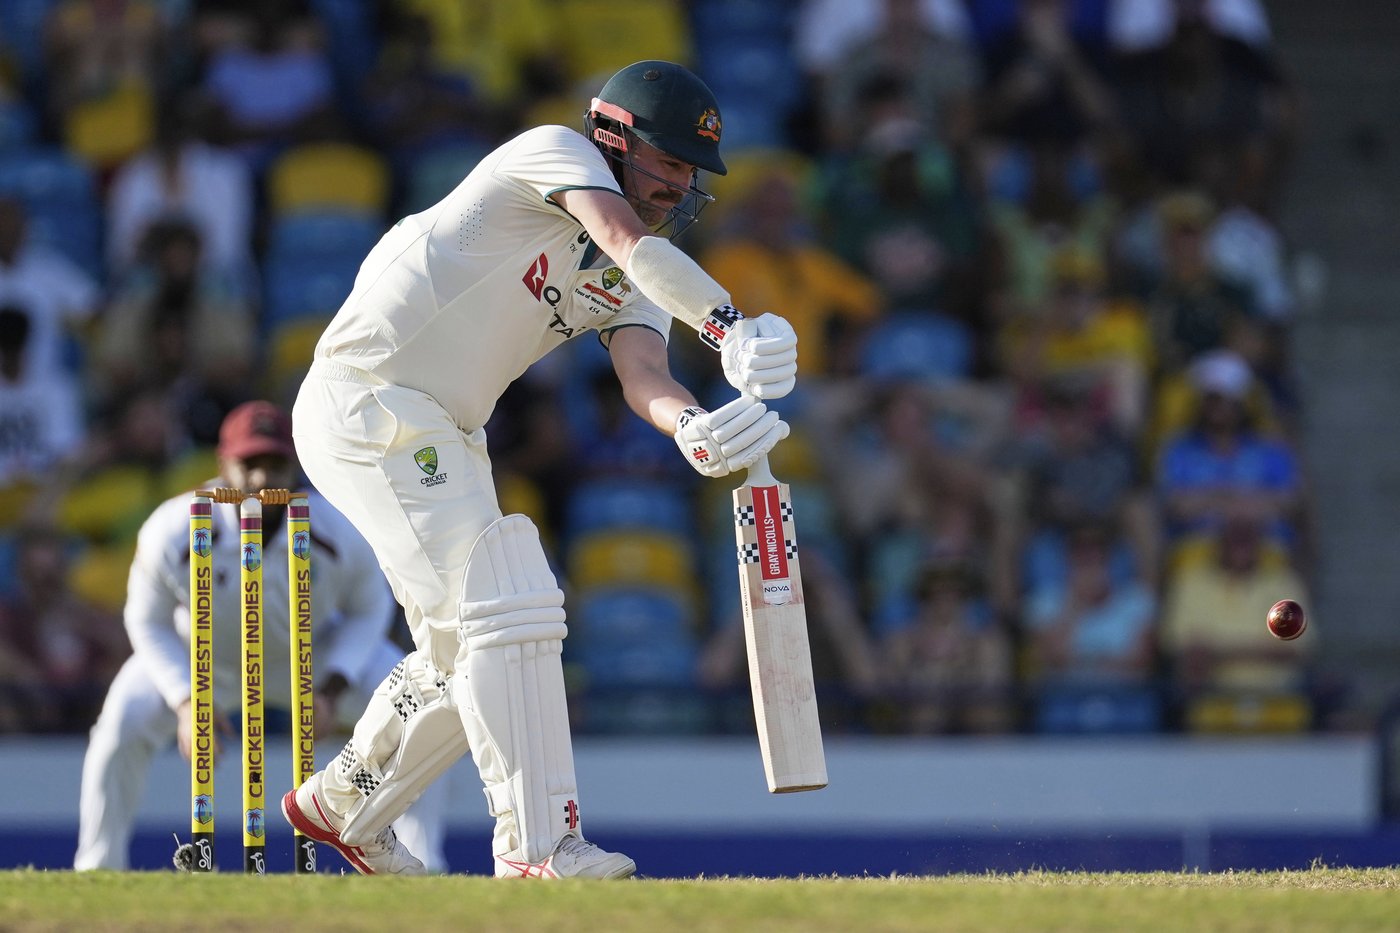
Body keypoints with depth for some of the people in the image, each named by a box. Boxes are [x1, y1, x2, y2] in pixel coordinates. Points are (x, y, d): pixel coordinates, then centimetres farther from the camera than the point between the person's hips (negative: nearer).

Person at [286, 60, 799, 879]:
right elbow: (628, 241, -29)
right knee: (511, 606, -19)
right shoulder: (554, 152, -9)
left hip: (446, 439, 9)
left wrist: (695, 428, -33)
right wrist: (730, 328, -41)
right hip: (364, 404, -9)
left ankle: (341, 804, 37)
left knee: (464, 658, 16)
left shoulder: (638, 284, 10)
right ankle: (539, 846, -21)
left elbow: (644, 375, -10)